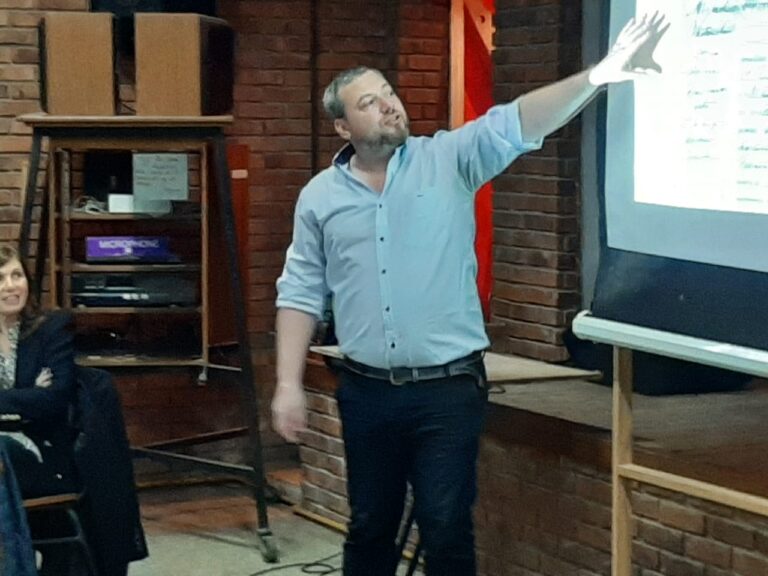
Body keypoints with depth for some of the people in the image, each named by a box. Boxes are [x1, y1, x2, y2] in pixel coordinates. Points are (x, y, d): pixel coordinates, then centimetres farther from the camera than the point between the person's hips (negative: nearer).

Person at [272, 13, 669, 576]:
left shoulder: (450, 160, -2)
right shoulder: (320, 196, 4)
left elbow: (516, 123, -17)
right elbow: (301, 293, 6)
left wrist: (597, 76, -32)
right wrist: (289, 384, -1)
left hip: (448, 387, -2)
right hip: (367, 390, 3)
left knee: (446, 530, 1)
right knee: (369, 526, 15)